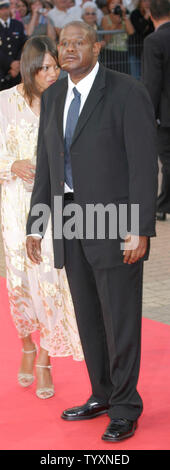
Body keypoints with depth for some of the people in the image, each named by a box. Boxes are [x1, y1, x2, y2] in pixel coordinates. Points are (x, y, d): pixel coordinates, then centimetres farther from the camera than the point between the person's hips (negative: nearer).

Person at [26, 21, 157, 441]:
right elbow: (46, 166, 14)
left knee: (120, 318, 0)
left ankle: (125, 410, 11)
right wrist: (35, 225, 10)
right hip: (71, 224, 6)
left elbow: (144, 165, -13)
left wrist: (141, 230, -17)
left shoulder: (127, 92, -10)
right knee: (88, 317, 13)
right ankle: (103, 396, 28)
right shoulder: (53, 98, 10)